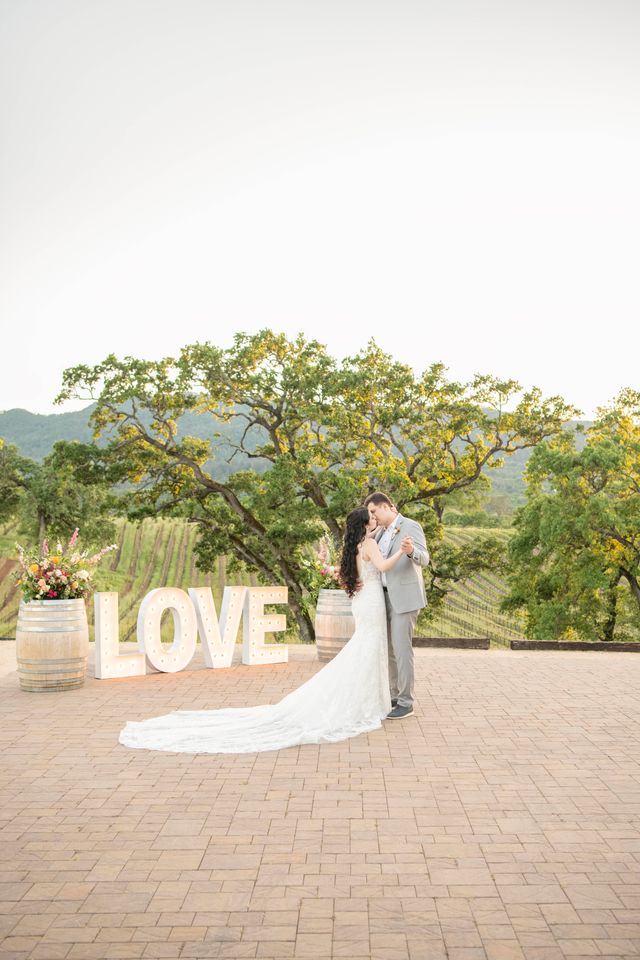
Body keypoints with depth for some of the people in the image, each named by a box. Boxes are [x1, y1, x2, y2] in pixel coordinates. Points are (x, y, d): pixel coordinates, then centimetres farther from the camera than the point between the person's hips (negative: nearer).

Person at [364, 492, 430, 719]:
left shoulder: (411, 526, -11)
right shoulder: (381, 532, 13)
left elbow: (424, 559, -22)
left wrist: (411, 550, -45)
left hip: (404, 598, -8)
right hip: (386, 598, 8)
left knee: (402, 649, -7)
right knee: (389, 649, 13)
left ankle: (406, 702, 1)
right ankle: (395, 695, 24)